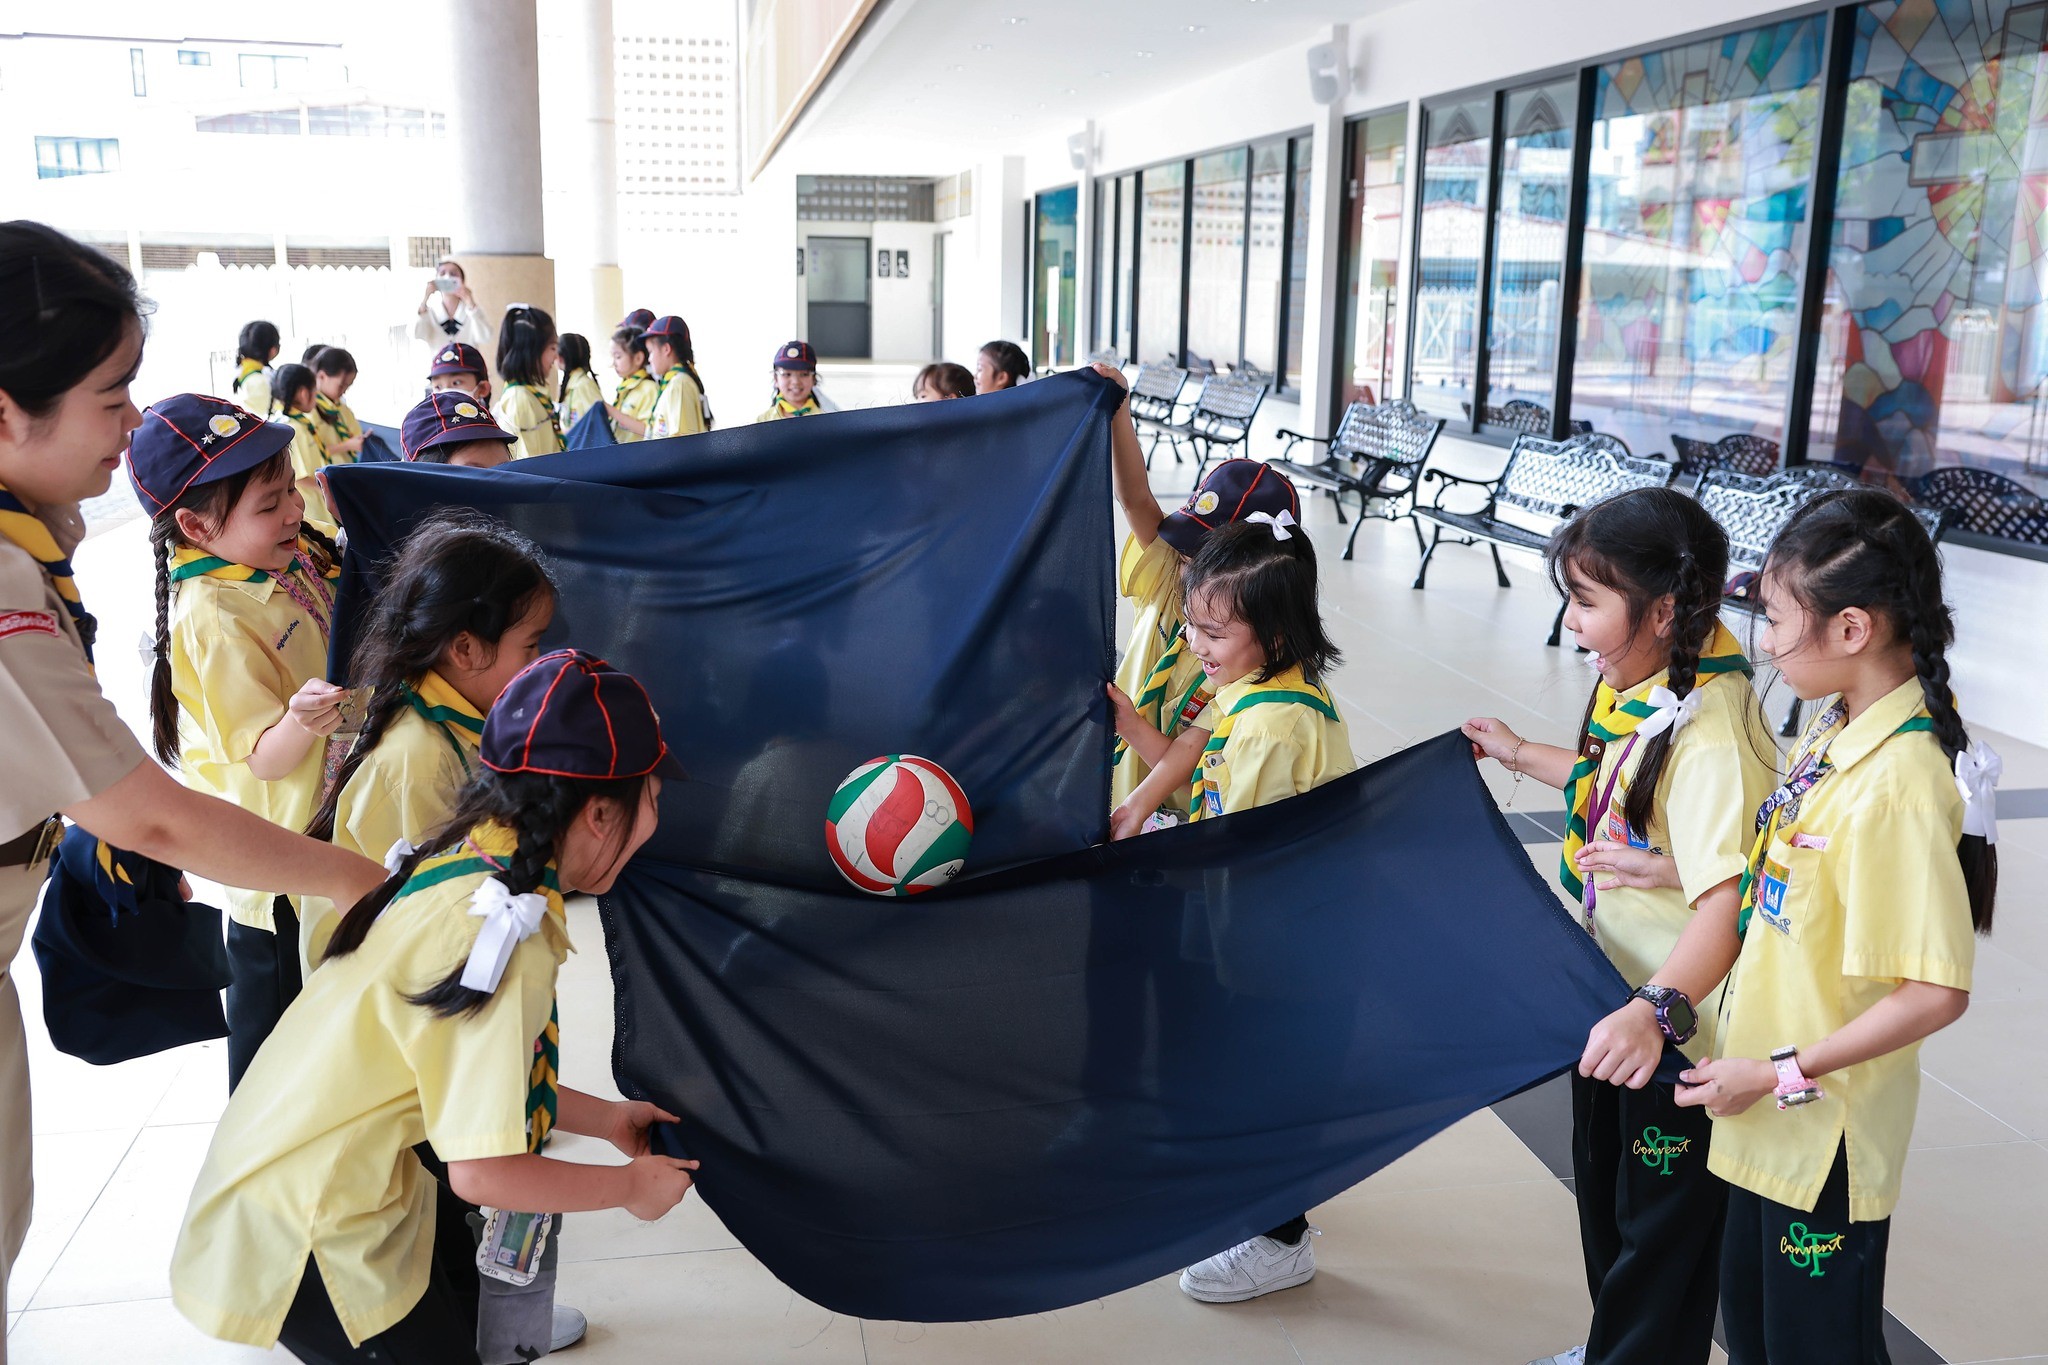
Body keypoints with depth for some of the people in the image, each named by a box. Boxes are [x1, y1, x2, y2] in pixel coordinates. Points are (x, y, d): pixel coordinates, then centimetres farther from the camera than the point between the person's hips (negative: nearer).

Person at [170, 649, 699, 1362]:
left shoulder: (460, 863, -2)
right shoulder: (506, 929, -27)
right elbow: (484, 1171, -25)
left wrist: (600, 1117, 16)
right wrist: (631, 1185, -9)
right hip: (301, 1239, -8)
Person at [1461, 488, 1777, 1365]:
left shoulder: (1712, 733, -31)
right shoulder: (1640, 690, -1)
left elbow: (1728, 899, -39)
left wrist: (1656, 1008, -52)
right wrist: (1520, 756, 25)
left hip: (1678, 1032, -10)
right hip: (1614, 1002, 10)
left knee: (1664, 1226, 10)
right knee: (1602, 1186, 27)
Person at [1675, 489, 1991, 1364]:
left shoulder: (1899, 783, -27)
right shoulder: (1835, 728, -1)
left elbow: (1936, 991, -26)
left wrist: (1783, 1074, -21)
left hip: (1825, 1126, -8)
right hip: (1770, 1121, 8)